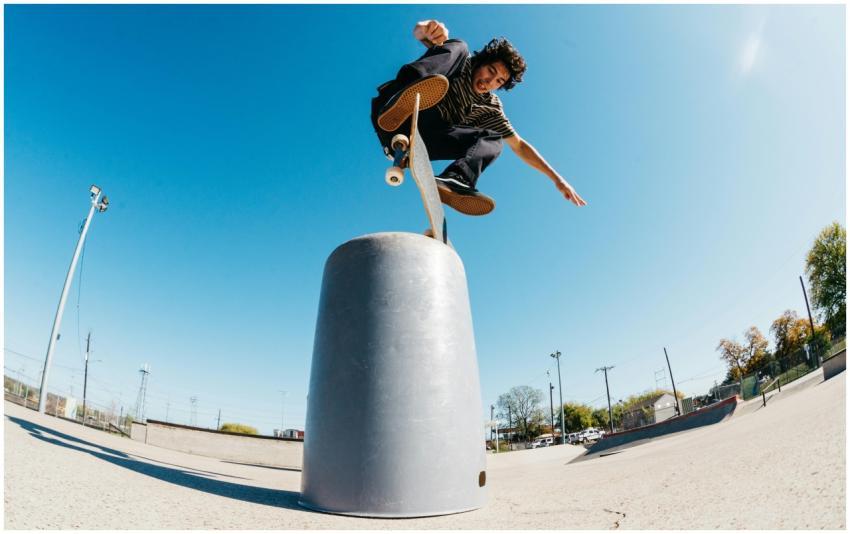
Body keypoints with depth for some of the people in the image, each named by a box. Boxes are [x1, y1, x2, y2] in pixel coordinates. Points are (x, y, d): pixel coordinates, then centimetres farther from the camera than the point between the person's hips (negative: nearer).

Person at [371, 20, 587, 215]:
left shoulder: (490, 109, 19)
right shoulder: (461, 61, 13)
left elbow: (519, 145, 18)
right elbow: (418, 33, 0)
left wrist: (556, 178, 10)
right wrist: (427, 28, -26)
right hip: (391, 117, -3)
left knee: (493, 141, -13)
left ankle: (454, 181, -46)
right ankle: (398, 106, -44)